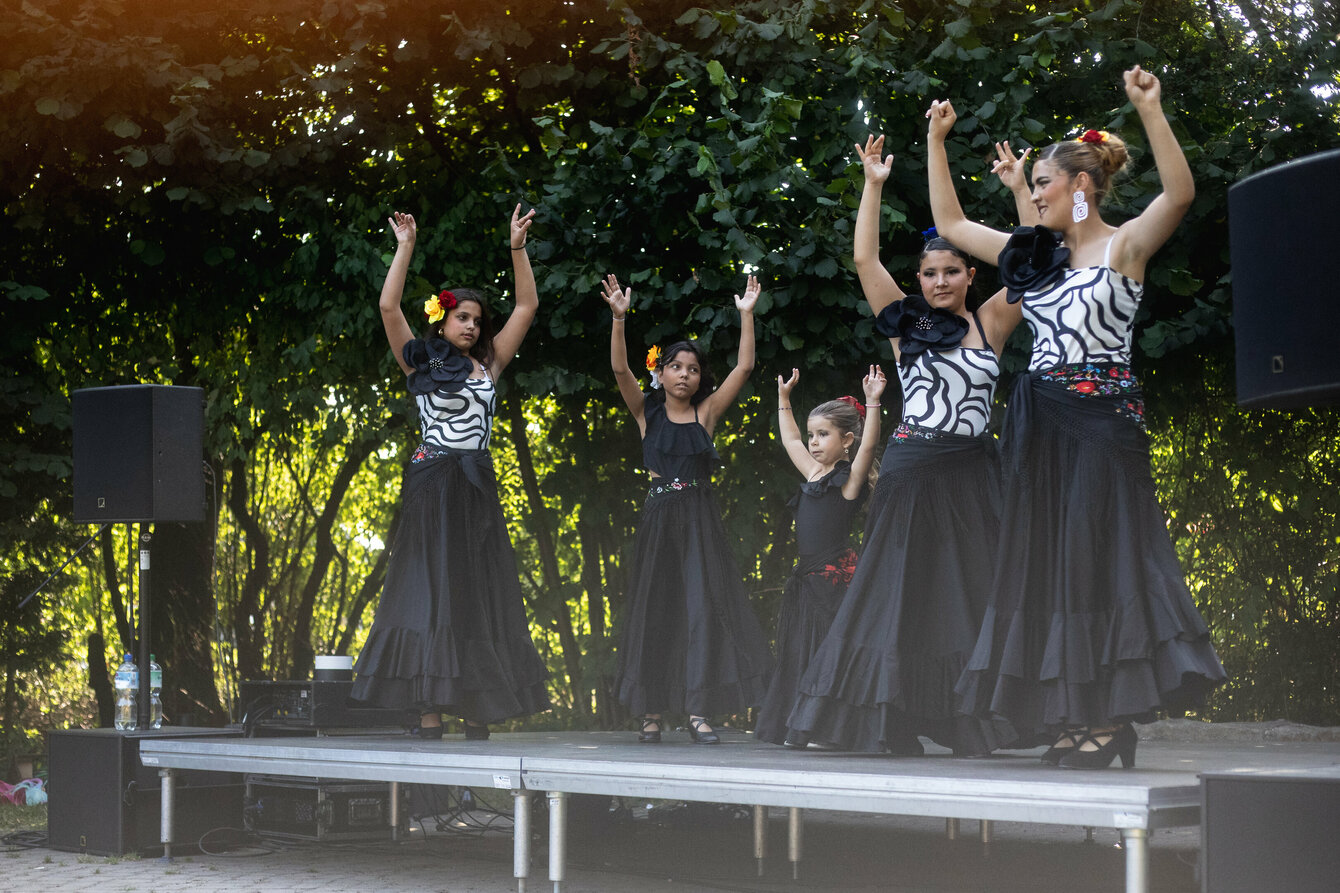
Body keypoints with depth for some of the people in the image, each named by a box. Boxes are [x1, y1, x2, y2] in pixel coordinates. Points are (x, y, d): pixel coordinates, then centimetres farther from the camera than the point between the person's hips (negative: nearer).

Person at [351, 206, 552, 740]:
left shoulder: (488, 365, 14)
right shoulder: (420, 364, 7)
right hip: (431, 488, -4)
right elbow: (388, 307, -4)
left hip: (476, 490, 4)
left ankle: (477, 710, 2)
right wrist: (405, 248, -4)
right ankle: (429, 713, -8)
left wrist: (518, 249, 6)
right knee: (430, 592, -6)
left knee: (480, 596, 1)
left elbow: (527, 306, 13)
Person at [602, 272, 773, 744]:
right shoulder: (647, 412, 6)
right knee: (654, 608, 3)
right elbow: (620, 369, -8)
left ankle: (697, 709, -8)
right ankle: (651, 710, 8)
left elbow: (744, 367, 1)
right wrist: (619, 318, -20)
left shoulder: (707, 411, 7)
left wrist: (747, 315, -5)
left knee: (703, 604, -7)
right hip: (659, 516, 0)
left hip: (700, 519, 0)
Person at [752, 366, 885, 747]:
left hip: (836, 575, -8)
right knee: (800, 652, 9)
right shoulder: (814, 472, 15)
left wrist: (872, 402, -32)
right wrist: (784, 397, 33)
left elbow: (868, 446, -23)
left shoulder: (850, 478, -6)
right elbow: (790, 439, 29)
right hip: (807, 576, 8)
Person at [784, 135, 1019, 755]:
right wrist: (873, 186, -3)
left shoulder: (991, 322, 8)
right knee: (897, 593, 1)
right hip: (911, 471, -1)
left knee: (970, 594, 2)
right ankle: (889, 721, 5)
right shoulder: (905, 324, 6)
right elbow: (864, 258, -1)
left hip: (970, 474, 1)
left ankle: (969, 724, 4)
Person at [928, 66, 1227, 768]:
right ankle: (1072, 716, 9)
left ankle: (1110, 717, -3)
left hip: (1102, 419, -7)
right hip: (1041, 424, 7)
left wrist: (1150, 111, -32)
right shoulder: (1036, 253, 14)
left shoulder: (1124, 246, -4)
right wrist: (937, 142, 18)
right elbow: (949, 222, 21)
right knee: (1046, 562, 5)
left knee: (1099, 557, -8)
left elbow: (1180, 193, -23)